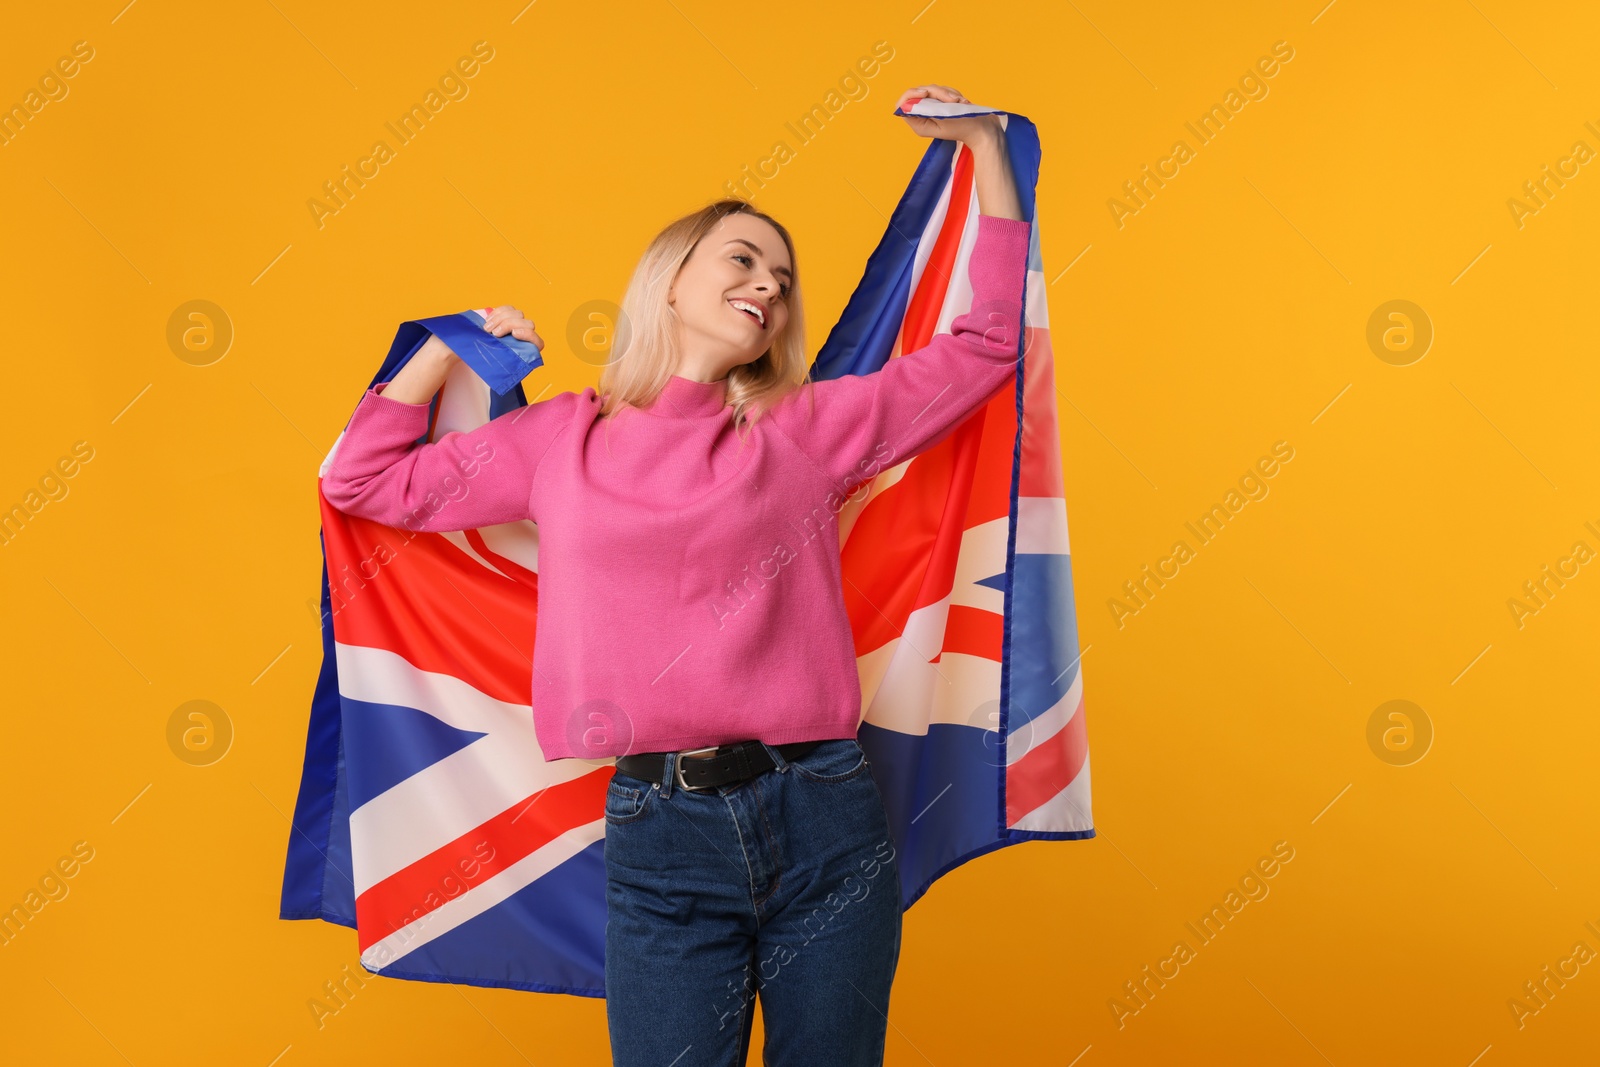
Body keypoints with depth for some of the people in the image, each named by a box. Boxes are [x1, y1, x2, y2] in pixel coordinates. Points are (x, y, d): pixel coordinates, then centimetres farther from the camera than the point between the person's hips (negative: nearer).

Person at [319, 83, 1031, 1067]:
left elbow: (988, 344, 9)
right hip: (661, 834, 0)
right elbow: (364, 480, 17)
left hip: (827, 819, 1)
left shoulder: (809, 432, 7)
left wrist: (985, 143, 11)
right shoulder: (562, 441, 10)